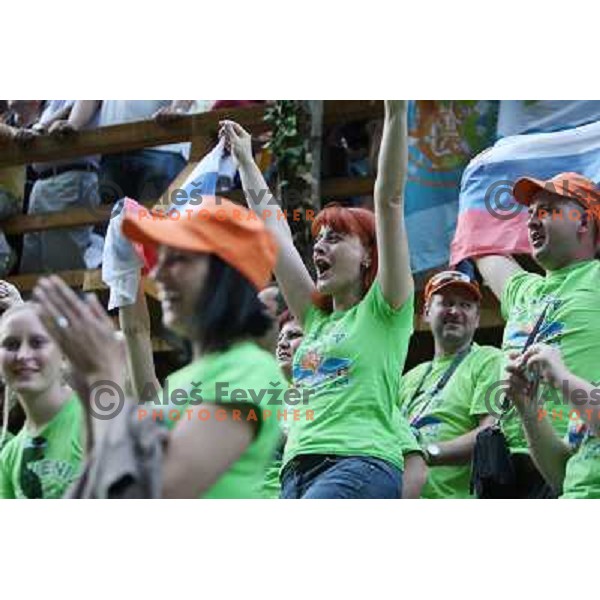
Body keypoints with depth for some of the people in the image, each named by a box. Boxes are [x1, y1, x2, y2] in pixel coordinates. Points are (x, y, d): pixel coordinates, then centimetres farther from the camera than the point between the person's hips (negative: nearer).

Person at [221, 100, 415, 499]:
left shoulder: (384, 310, 7)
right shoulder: (317, 318, 24)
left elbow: (389, 200, 0)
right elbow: (273, 230, 32)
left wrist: (395, 111, -5)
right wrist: (245, 162, 38)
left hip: (361, 468, -7)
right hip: (297, 474, 7)